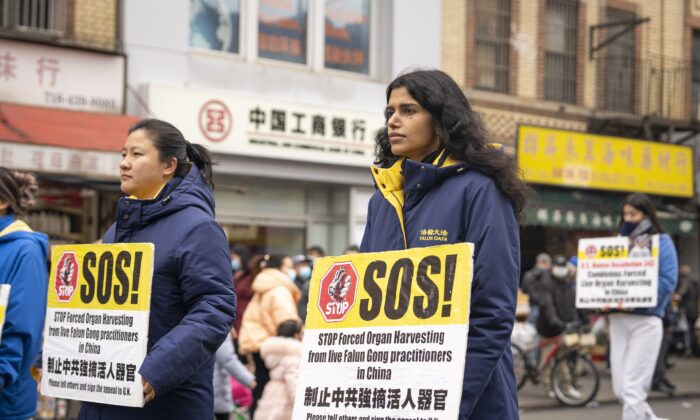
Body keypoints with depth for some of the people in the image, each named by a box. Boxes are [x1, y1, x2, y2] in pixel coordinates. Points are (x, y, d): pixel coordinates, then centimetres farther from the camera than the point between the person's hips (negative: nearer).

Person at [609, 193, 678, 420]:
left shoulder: (661, 241, 1)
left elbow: (668, 281, -9)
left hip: (646, 319, -5)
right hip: (618, 319, 5)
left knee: (633, 387, -9)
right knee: (620, 388, 5)